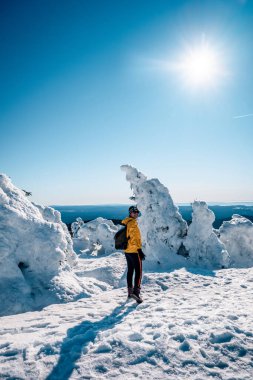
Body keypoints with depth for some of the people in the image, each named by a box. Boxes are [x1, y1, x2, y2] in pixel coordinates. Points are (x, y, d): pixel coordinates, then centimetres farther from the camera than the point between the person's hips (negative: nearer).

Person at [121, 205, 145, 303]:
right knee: (138, 272, -5)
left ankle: (130, 291, 25)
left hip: (127, 251, 9)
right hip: (134, 251, -9)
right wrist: (140, 251, -20)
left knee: (130, 271, 16)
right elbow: (135, 238, -22)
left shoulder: (125, 223, 11)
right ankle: (136, 292, -10)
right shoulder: (133, 223, -17)